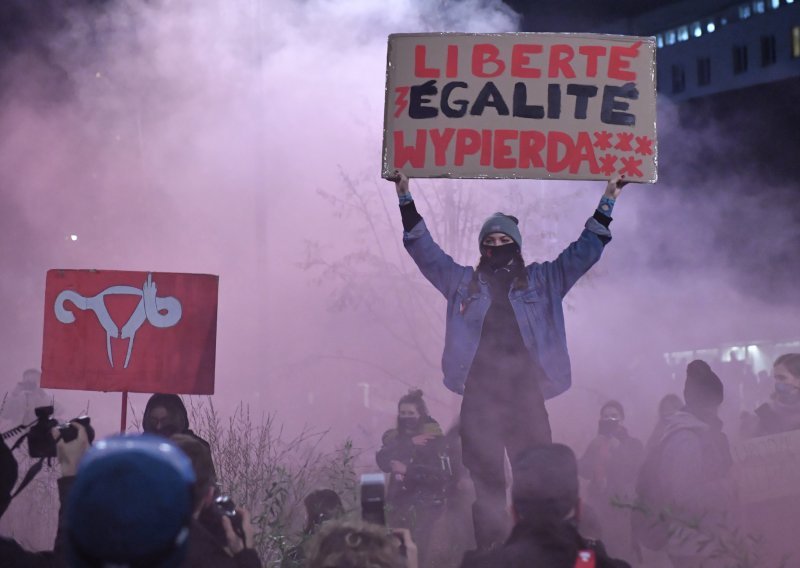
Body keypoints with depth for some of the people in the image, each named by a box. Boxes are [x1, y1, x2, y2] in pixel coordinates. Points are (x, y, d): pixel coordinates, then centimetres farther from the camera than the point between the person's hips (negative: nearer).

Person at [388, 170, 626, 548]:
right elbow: (421, 246, 14)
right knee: (487, 485, 1)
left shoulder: (542, 280, 14)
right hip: (480, 396, 1)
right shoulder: (463, 282, 15)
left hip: (526, 396, 0)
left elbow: (587, 248, 13)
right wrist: (405, 196, 8)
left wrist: (607, 201, 8)